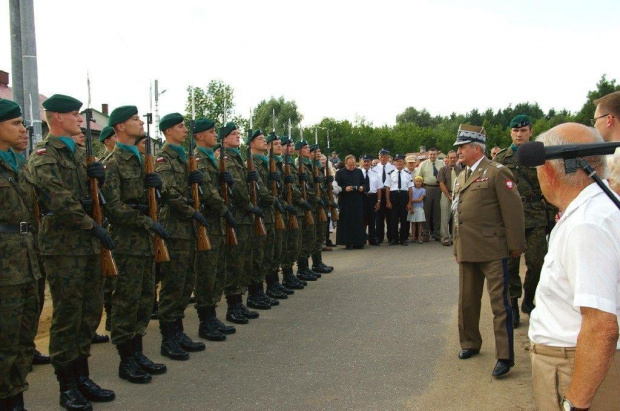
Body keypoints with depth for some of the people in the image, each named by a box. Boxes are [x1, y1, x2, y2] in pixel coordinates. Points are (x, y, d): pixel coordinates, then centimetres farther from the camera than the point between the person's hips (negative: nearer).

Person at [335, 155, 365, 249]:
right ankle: (347, 242, 4)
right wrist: (345, 188, -19)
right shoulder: (340, 173, 1)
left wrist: (362, 187, -3)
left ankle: (358, 242, 8)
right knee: (346, 222, -1)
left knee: (358, 221, 2)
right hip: (345, 202, -3)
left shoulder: (359, 171, 13)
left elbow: (363, 183, 18)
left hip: (358, 201, 3)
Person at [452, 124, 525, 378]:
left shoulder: (497, 173, -9)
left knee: (499, 304, -2)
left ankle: (505, 356, 5)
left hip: (492, 249, -8)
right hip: (466, 250, 8)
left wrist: (516, 245, -12)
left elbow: (513, 210, -12)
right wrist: (457, 244, 17)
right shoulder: (461, 177, 15)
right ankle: (470, 343, 34)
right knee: (467, 301, 17)